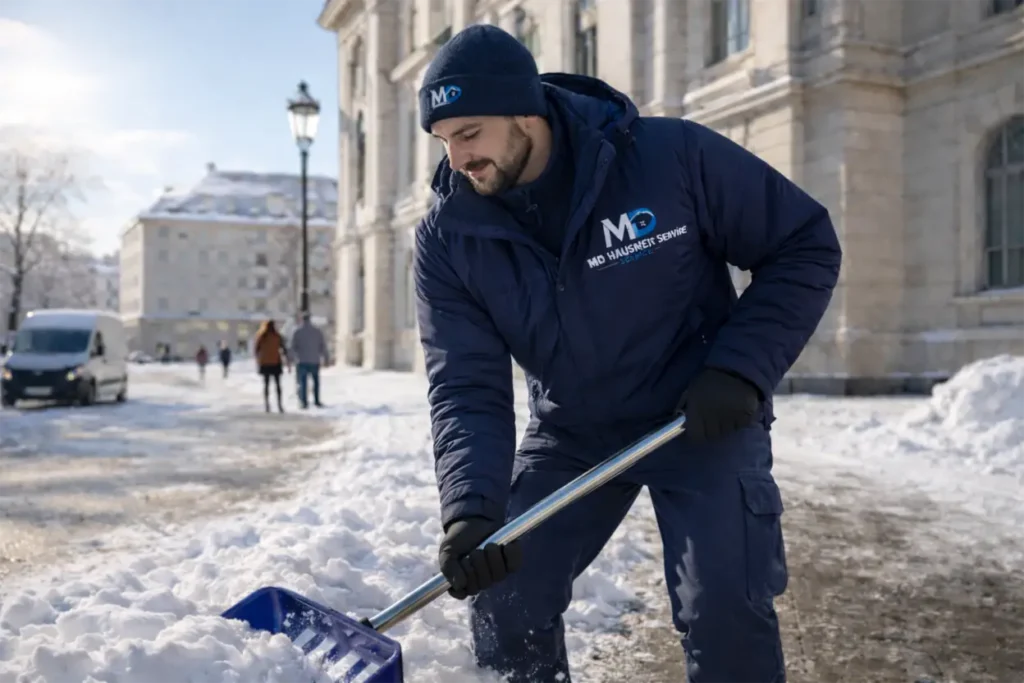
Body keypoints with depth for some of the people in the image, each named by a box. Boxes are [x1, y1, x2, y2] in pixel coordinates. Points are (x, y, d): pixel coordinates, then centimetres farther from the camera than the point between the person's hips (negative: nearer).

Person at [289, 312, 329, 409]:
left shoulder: (297, 332, -3)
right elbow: (323, 346, 2)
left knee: (302, 383, 3)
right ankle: (316, 401, 14)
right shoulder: (317, 331, 1)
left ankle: (304, 402, -3)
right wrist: (325, 358, 10)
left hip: (302, 361, -1)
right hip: (315, 361, 2)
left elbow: (292, 347, -4)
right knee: (316, 381, 16)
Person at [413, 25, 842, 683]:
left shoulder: (674, 156, -22)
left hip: (706, 421, -3)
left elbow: (806, 244, -11)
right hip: (570, 434, 4)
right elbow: (466, 388, -17)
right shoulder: (449, 238, -13)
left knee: (725, 609, -14)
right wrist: (472, 507, -32)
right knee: (504, 600, 0)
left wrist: (742, 369, -22)